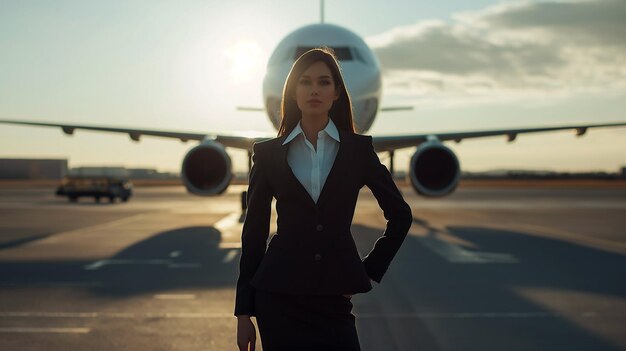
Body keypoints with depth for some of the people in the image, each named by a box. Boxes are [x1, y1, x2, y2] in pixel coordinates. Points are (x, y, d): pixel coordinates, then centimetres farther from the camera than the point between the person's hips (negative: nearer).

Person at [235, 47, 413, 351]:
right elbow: (254, 232, 5)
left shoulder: (358, 148, 3)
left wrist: (370, 271, 5)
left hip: (334, 295, 0)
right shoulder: (268, 153, 4)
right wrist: (244, 312, 4)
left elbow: (400, 215, 11)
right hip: (278, 293, 0)